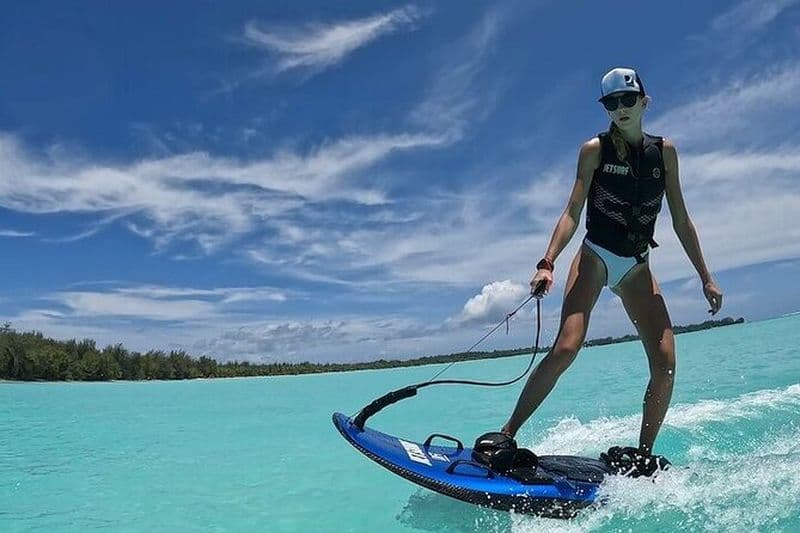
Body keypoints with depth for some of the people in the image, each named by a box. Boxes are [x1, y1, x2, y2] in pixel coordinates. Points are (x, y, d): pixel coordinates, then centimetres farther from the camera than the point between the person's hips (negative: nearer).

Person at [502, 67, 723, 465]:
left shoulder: (665, 151, 9)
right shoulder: (595, 149, 0)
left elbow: (681, 221, 11)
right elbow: (573, 213, -7)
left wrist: (705, 278, 9)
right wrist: (547, 263, -22)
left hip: (636, 268, 4)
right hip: (594, 258, -4)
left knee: (665, 362, -8)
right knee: (566, 348, -22)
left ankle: (643, 455, 9)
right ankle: (506, 435, -14)